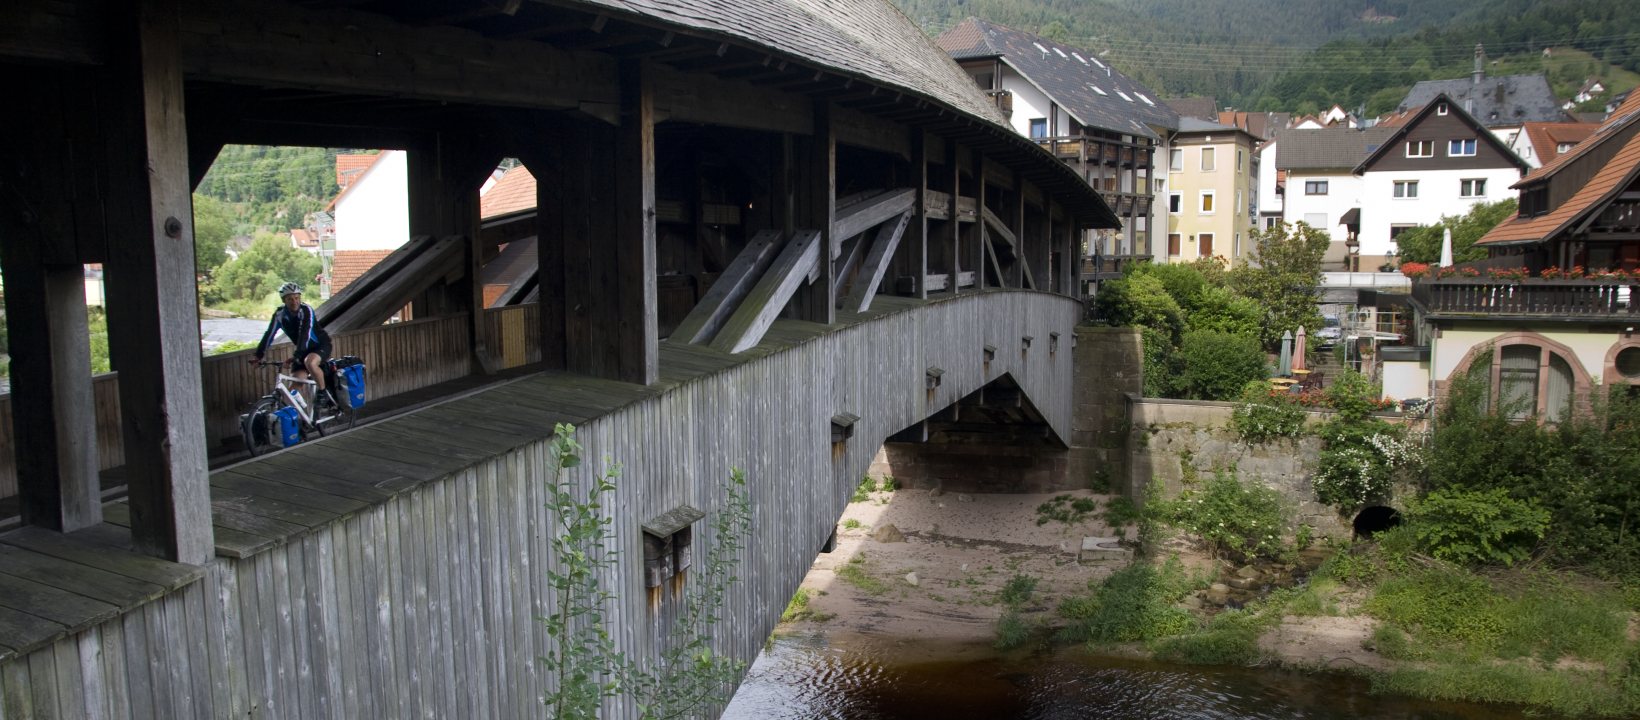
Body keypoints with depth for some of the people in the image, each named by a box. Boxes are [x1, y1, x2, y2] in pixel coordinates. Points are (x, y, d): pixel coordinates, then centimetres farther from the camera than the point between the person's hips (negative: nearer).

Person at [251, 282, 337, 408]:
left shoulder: (306, 311, -23)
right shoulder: (280, 314, -9)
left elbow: (305, 335, -34)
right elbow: (269, 334, -12)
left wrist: (296, 355, -44)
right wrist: (258, 355, -22)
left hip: (321, 345, -5)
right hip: (304, 349, 5)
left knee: (310, 362, -35)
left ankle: (323, 392, -16)